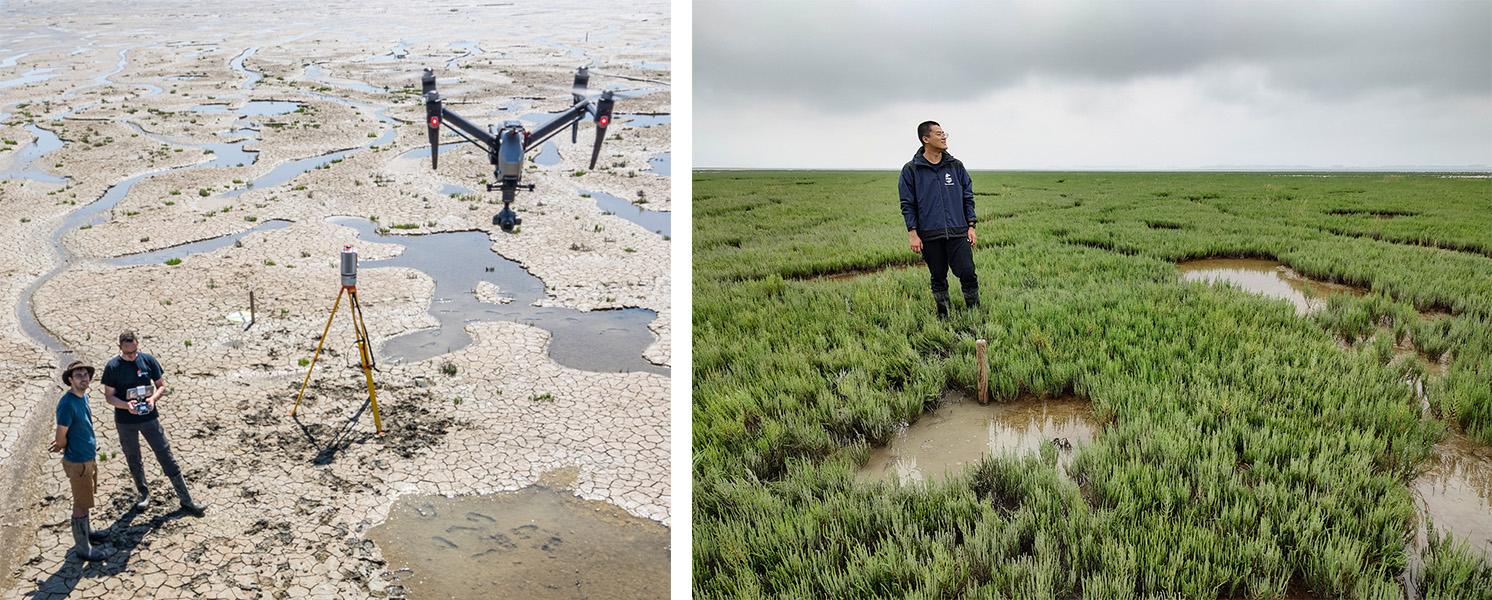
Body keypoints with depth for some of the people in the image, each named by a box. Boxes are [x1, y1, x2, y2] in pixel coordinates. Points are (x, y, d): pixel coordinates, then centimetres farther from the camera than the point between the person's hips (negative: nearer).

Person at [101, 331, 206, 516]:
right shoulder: (112, 367, -8)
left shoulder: (149, 361, -5)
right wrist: (126, 405, -23)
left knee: (166, 457, 0)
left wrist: (153, 398, -17)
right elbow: (109, 396, -4)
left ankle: (186, 500, 4)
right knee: (133, 460, 15)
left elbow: (161, 385, 4)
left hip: (149, 417, 0)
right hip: (125, 422, 0)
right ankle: (144, 494, 37)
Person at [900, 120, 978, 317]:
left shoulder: (956, 166, 8)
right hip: (930, 236, -1)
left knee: (968, 273, -7)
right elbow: (907, 205, 1)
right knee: (938, 278, 7)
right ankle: (943, 315, 21)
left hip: (958, 233, 1)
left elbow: (968, 198, 13)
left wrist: (971, 227, 5)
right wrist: (913, 234, -5)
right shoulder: (911, 170, 1)